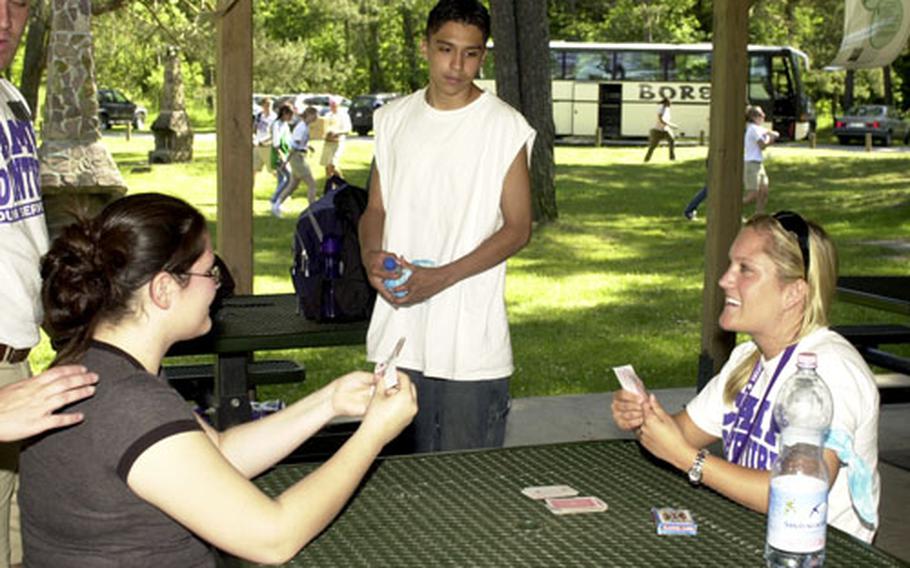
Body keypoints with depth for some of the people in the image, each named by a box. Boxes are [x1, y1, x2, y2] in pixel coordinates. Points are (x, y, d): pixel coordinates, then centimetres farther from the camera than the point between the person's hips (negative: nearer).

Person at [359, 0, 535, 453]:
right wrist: (371, 254, -8)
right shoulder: (394, 119, 9)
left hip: (472, 345, -4)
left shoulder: (506, 127, -5)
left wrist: (442, 277, -16)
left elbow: (517, 228, -5)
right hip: (398, 334, 4)